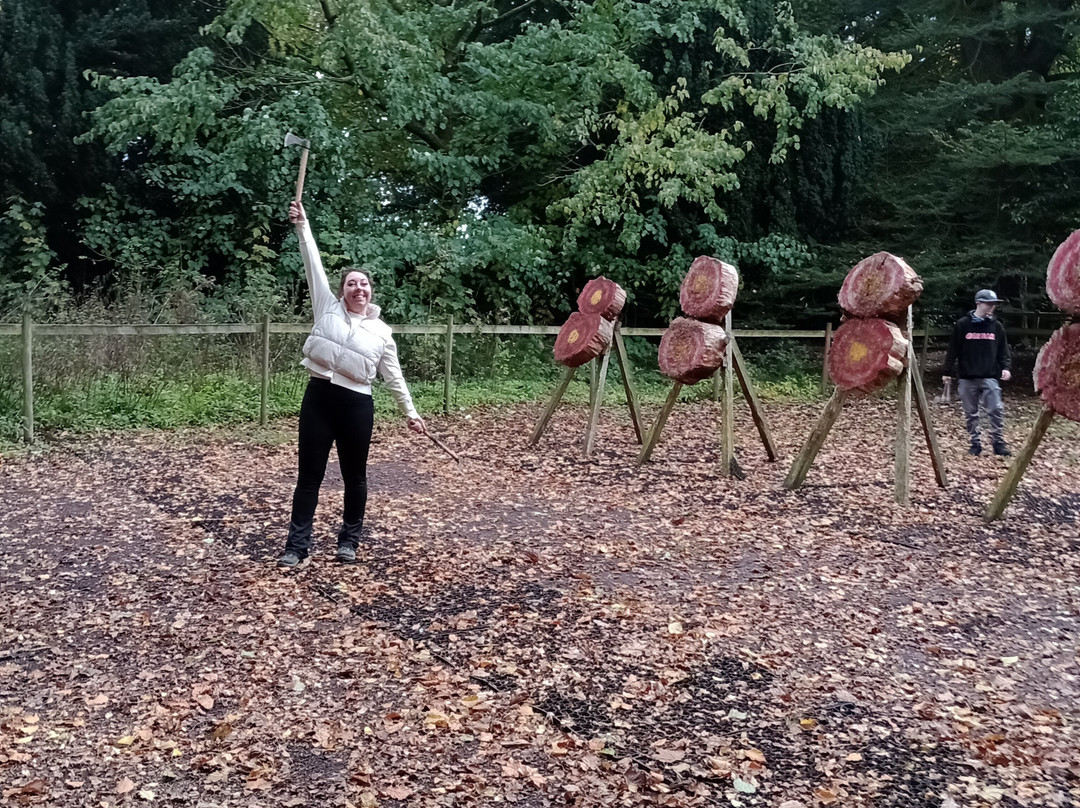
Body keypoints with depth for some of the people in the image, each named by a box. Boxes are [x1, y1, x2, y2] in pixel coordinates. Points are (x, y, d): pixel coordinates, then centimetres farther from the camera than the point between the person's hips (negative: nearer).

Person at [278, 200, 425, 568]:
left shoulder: (381, 331, 8)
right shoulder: (327, 307, 6)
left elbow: (393, 376, 12)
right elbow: (313, 263, 1)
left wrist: (410, 412, 11)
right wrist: (302, 225, -6)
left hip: (356, 403, 1)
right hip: (319, 396, 0)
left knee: (354, 477, 10)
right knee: (309, 475, 3)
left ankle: (349, 541, 25)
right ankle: (297, 545, 10)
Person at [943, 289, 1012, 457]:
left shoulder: (996, 326, 7)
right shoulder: (962, 325, -1)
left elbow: (1003, 350, 11)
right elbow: (953, 350, 2)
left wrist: (1005, 367, -5)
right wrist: (947, 372, 1)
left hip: (990, 377, 1)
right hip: (967, 378, -1)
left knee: (997, 410, -8)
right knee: (971, 413, 6)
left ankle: (999, 443, 2)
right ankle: (975, 444, 16)